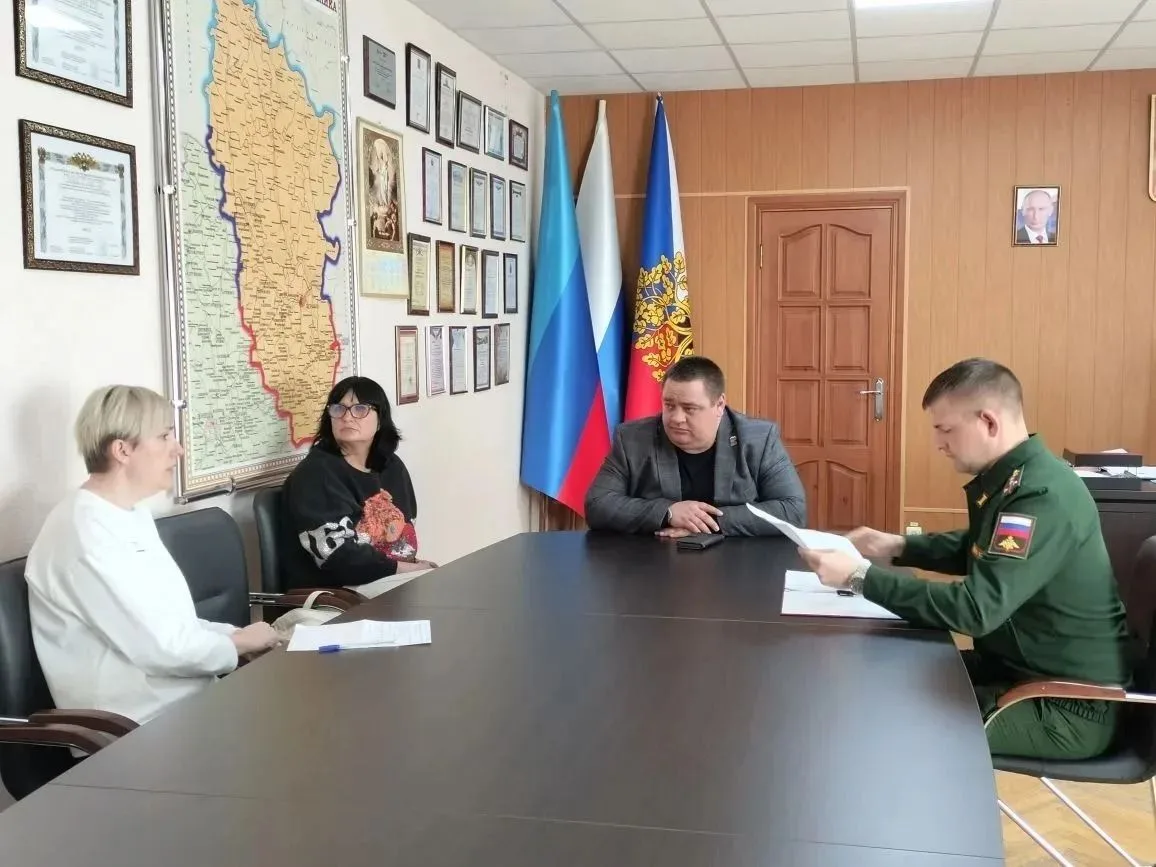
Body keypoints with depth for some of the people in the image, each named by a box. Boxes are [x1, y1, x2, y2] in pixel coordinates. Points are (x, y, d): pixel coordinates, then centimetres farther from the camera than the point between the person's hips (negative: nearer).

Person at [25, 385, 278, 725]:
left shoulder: (131, 514, 11)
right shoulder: (86, 532, -19)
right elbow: (160, 646, -21)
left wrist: (239, 634, -1)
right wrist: (243, 642, -7)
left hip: (186, 696, 9)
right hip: (138, 726, -8)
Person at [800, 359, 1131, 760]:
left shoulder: (1043, 496, -28)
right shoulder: (1012, 476, 3)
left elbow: (975, 609, -33)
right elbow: (975, 551, 21)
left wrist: (861, 577, -29)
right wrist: (898, 546, 6)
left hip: (1068, 705, -9)